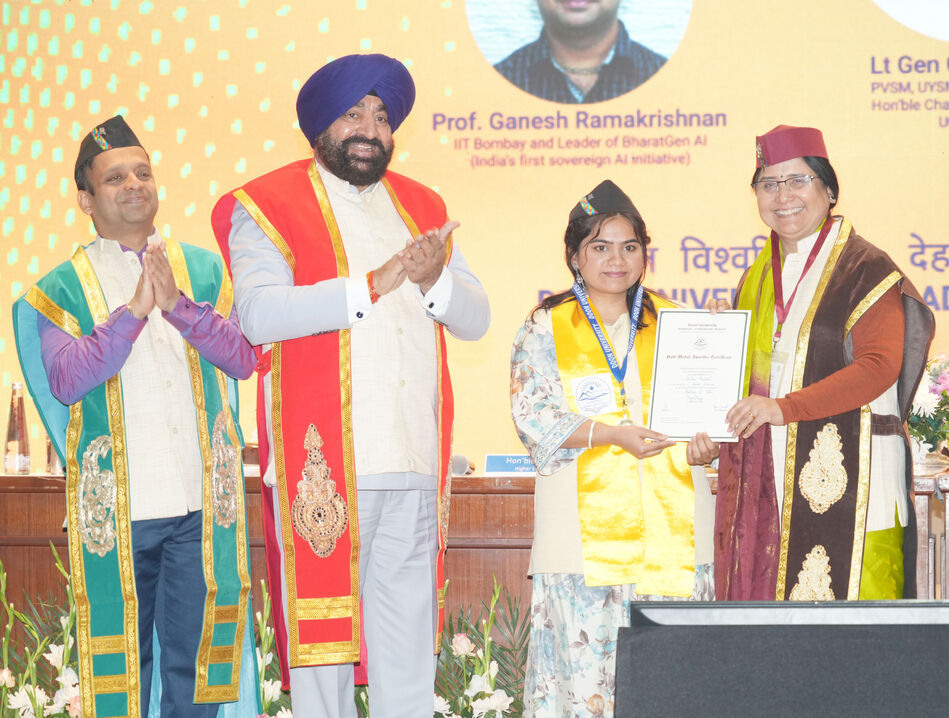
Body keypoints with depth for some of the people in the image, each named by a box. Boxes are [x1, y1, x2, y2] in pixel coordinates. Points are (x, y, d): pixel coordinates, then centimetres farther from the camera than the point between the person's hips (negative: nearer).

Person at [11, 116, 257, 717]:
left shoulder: (203, 269, 12)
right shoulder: (62, 289, 5)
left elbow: (243, 357, 0)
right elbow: (65, 381, -10)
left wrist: (179, 305, -14)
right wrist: (133, 311, -19)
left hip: (201, 502, 2)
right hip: (116, 508, -2)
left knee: (196, 657, 4)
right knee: (120, 664, 4)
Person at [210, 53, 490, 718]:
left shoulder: (422, 207, 19)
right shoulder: (267, 207, 2)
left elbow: (476, 318, 14)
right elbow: (260, 314, -15)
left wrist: (434, 281, -8)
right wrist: (373, 284, -17)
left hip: (414, 463, 5)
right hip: (322, 463, -5)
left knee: (409, 647, 9)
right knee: (322, 636, -1)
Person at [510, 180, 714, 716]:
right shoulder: (545, 329, 6)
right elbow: (534, 416, -4)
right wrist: (610, 434, -17)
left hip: (671, 524, 2)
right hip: (589, 526, -2)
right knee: (587, 651, -6)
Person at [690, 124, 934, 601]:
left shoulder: (866, 269, -3)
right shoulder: (757, 279, 18)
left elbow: (879, 367, -14)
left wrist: (785, 407, -22)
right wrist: (715, 428, 3)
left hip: (848, 472, -6)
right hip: (767, 480, 6)